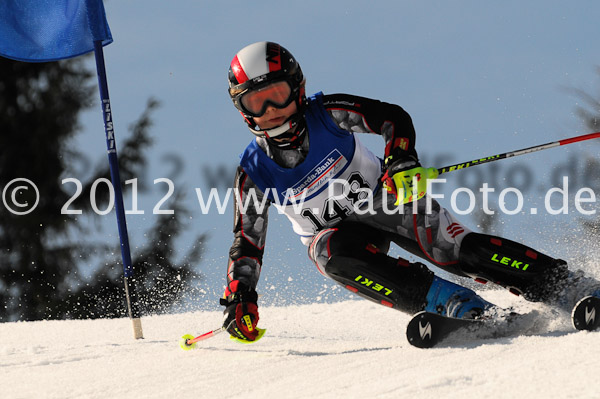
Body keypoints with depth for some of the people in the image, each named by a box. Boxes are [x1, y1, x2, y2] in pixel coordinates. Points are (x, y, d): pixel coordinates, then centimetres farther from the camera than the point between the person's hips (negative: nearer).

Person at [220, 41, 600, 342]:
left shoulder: (326, 113, -17)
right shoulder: (254, 173, -13)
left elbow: (393, 118, -14)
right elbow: (247, 245, -7)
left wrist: (402, 160, -33)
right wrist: (239, 299, -20)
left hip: (386, 198, -1)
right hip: (337, 230, 1)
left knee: (455, 248, -24)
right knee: (334, 253, -35)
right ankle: (456, 304, -39)